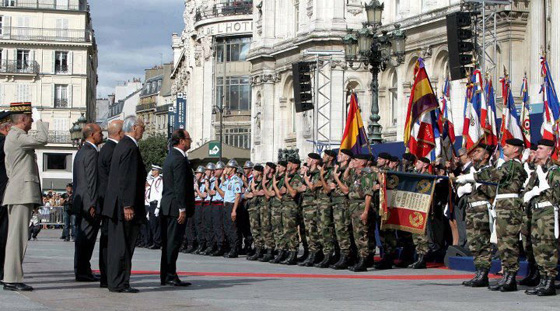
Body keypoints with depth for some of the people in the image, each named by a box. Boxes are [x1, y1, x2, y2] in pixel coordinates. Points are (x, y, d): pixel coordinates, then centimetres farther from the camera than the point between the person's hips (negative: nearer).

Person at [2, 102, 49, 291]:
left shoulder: (14, 136, 21)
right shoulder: (16, 136, -12)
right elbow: (42, 140, -24)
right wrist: (40, 121, -7)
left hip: (19, 194, 11)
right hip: (21, 193, -11)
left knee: (16, 236, 11)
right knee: (17, 236, -11)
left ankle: (11, 278, 14)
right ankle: (12, 279, -11)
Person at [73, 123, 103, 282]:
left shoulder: (81, 152, 18)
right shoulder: (92, 152, -13)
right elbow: (92, 180, -19)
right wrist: (93, 204, -20)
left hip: (80, 202, 10)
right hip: (89, 202, -10)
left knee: (82, 238, 12)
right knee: (86, 238, -7)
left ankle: (82, 270, 17)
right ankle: (82, 272, -5)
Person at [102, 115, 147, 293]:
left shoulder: (122, 145, 16)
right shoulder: (130, 148, -16)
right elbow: (127, 179, -21)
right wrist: (128, 205, -22)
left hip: (116, 205, 10)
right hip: (125, 205, -10)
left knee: (116, 244, 13)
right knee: (123, 245, -6)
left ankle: (114, 282, 19)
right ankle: (119, 283, -3)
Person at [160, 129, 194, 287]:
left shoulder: (170, 157, 18)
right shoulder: (180, 159, -15)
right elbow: (180, 186, -20)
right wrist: (182, 209, -20)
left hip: (167, 207, 10)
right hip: (176, 207, -10)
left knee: (168, 242, 12)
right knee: (173, 242, -7)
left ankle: (165, 276, 16)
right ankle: (170, 276, -6)